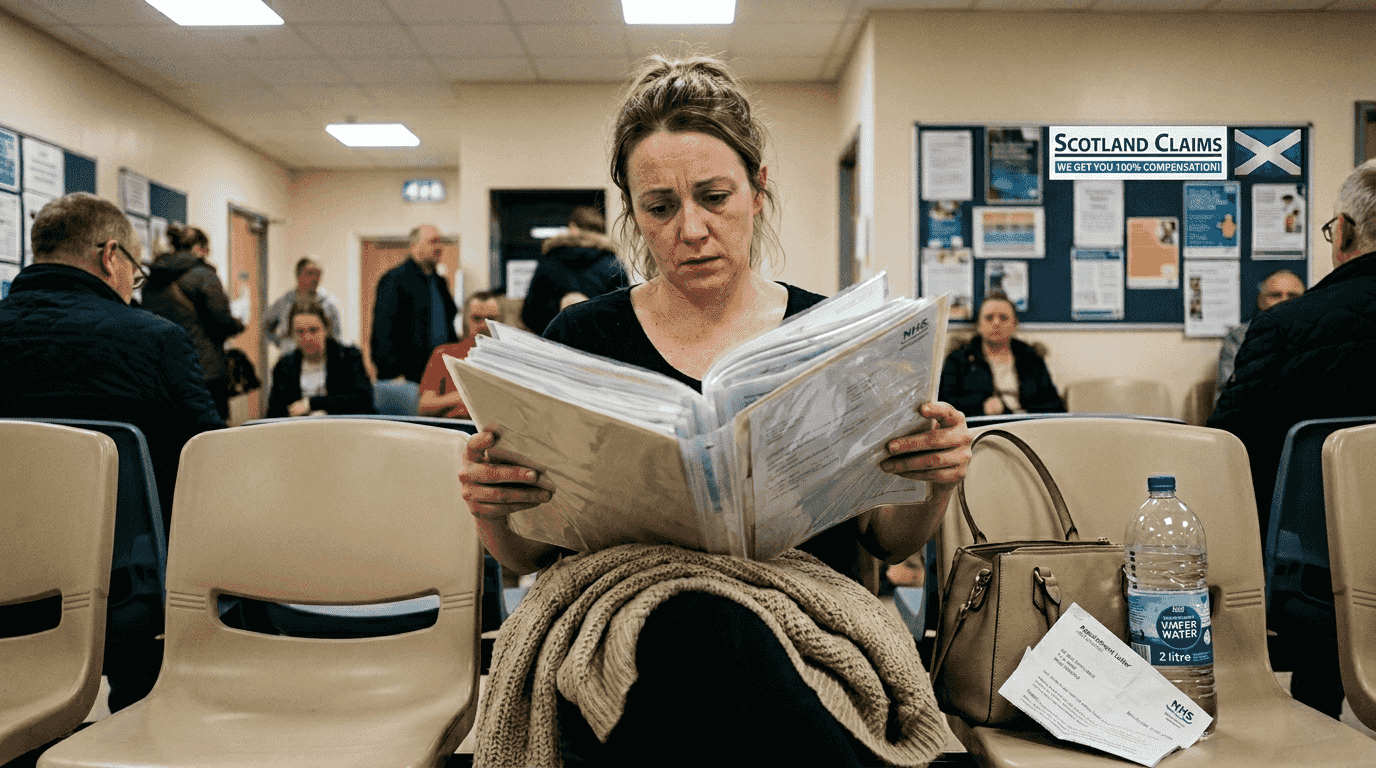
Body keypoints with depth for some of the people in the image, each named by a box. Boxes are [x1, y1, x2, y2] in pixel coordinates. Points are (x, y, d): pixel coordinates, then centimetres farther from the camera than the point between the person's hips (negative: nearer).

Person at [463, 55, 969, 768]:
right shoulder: (580, 340, 8)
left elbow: (888, 541, 13)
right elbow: (528, 554, 12)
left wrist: (933, 483, -9)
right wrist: (493, 510, -11)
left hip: (812, 640, 1)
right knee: (704, 629, -37)